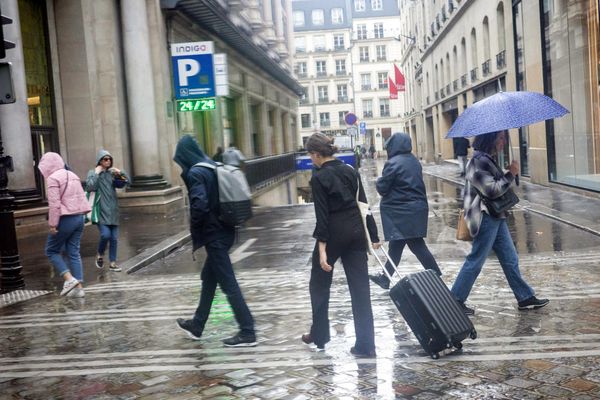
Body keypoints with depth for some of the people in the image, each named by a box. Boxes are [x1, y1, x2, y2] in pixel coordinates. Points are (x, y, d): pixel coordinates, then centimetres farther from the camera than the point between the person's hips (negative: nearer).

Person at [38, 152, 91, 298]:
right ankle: (79, 286, 5)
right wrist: (80, 214, 14)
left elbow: (54, 204, -16)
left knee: (52, 250, 8)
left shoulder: (53, 178, -10)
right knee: (74, 252, 9)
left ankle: (69, 279, -6)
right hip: (79, 217, 7)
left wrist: (52, 224, -13)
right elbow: (82, 197, 13)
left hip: (65, 219, -7)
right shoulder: (73, 175, 14)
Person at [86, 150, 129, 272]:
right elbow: (90, 187, -17)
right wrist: (96, 173, -13)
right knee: (105, 235, -18)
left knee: (114, 238, 3)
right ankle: (100, 255, 10)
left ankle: (112, 263, 13)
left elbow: (128, 181, 11)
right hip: (101, 210, -4)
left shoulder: (112, 173, 9)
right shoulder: (92, 173, -1)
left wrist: (121, 173, -5)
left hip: (112, 210, 4)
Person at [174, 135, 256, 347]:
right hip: (224, 230, 9)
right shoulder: (213, 167, 10)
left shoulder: (195, 173, -15)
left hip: (213, 235, -9)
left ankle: (247, 332, 2)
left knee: (228, 283, -3)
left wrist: (195, 232, -11)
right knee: (209, 278, 20)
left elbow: (199, 205, -26)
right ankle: (197, 325, 34)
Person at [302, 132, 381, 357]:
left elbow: (322, 214, -15)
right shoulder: (351, 172, 7)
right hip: (356, 232, 5)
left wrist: (322, 248, -16)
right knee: (360, 287, 5)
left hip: (333, 233, -5)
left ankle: (319, 336, 27)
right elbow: (363, 204, 8)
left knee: (319, 284, 15)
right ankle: (365, 345, 5)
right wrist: (373, 235, 12)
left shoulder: (319, 178, -10)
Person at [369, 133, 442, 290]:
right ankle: (386, 278, 22)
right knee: (396, 245, 15)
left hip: (402, 212, -8)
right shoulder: (414, 161, 9)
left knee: (417, 246, -2)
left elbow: (382, 188, -13)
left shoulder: (393, 163, -16)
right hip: (417, 208, 8)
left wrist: (380, 181, 7)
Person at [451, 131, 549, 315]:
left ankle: (525, 297, 22)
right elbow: (491, 190, -22)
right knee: (475, 261, -2)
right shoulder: (479, 161, -18)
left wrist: (508, 174, 9)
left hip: (496, 217, 10)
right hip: (486, 219, -10)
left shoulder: (488, 159, 14)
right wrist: (510, 174, -15)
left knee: (510, 259, 14)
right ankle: (455, 300, 7)